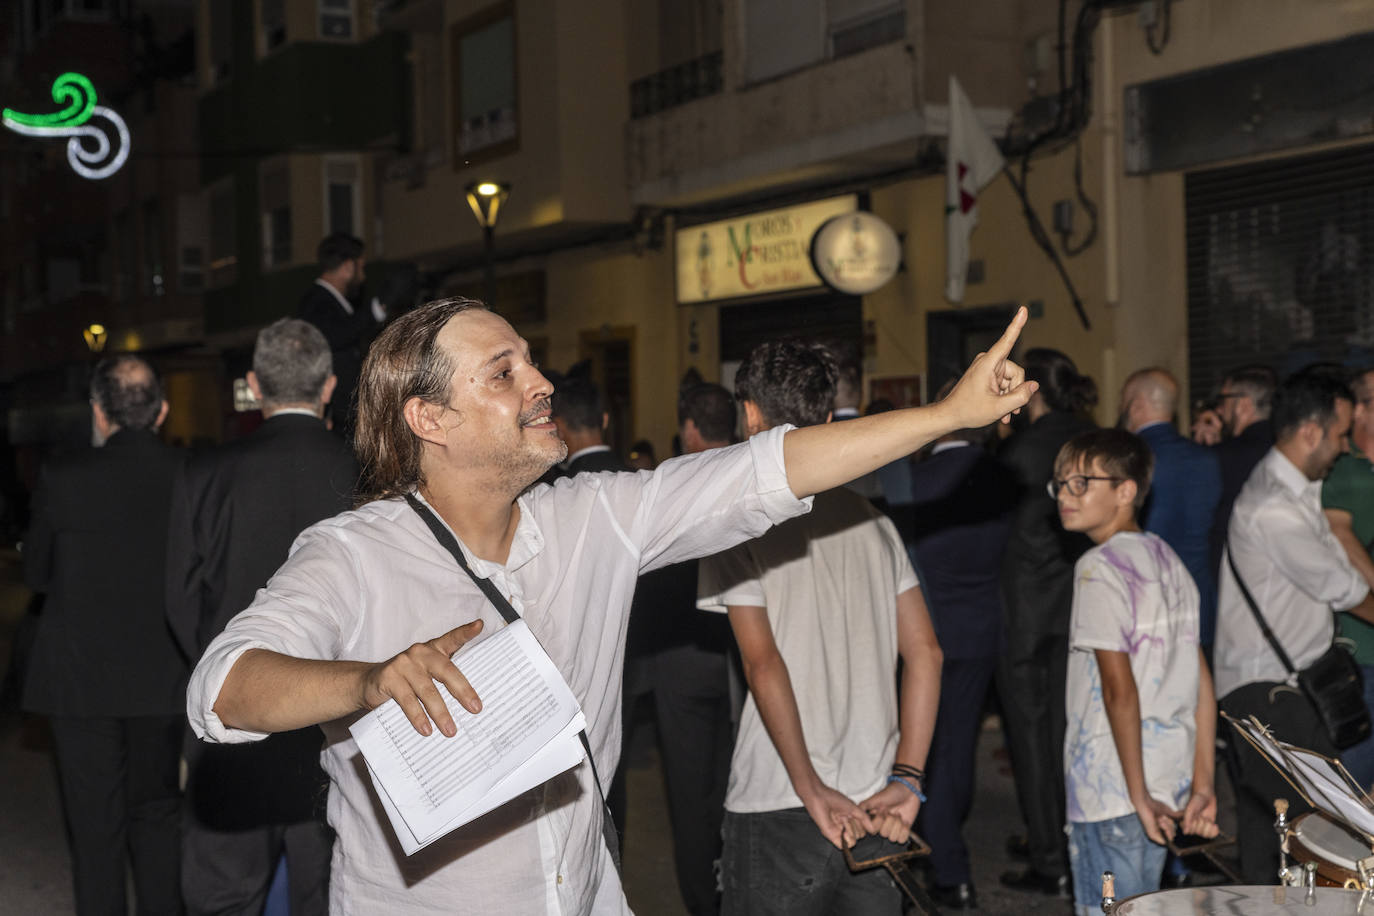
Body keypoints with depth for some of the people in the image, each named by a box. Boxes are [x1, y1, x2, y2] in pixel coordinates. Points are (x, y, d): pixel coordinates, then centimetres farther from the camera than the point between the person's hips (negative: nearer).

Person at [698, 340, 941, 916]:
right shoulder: (872, 521, 9)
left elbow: (763, 663, -15)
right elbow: (925, 653, 3)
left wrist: (811, 790, -14)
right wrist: (907, 779, 0)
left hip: (776, 810, -5)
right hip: (875, 806, 5)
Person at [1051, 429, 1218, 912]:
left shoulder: (1099, 568, -14)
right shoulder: (1167, 558, 11)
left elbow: (1119, 689, -19)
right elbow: (1201, 681, 10)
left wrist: (1139, 795, -16)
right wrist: (1203, 784, 10)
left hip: (1111, 784, -8)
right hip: (1169, 776, 8)